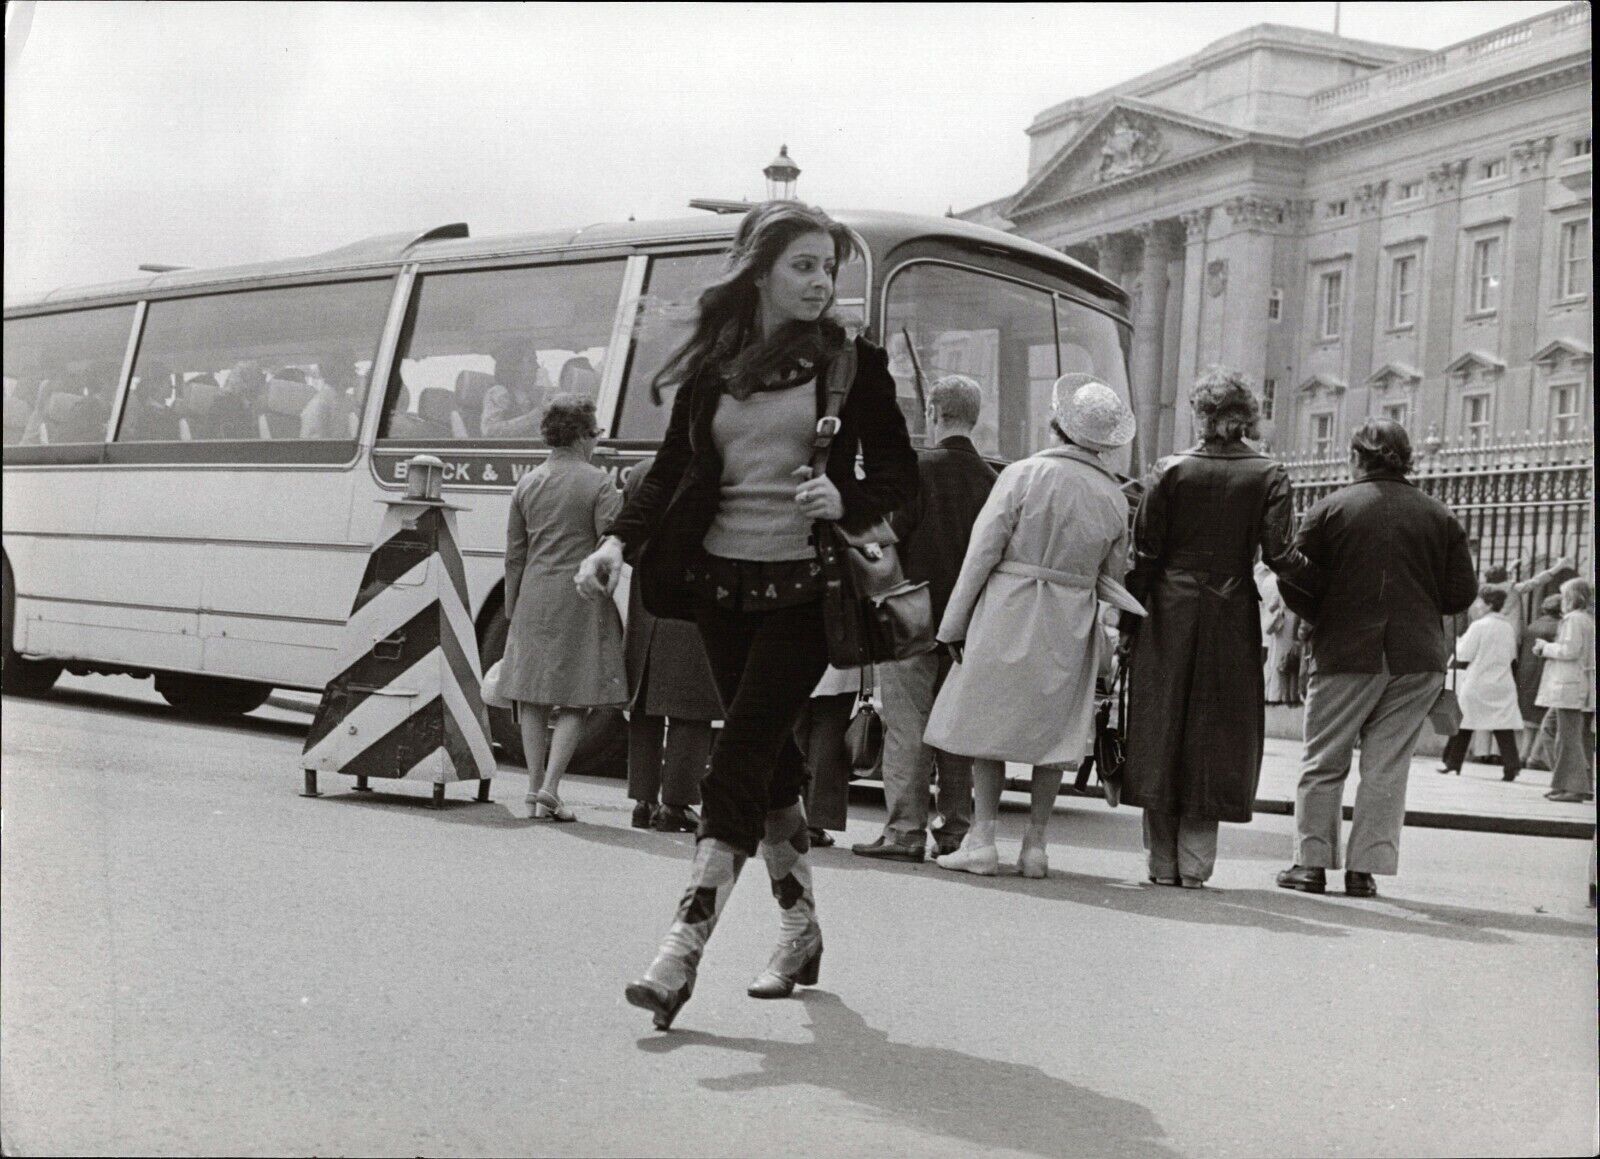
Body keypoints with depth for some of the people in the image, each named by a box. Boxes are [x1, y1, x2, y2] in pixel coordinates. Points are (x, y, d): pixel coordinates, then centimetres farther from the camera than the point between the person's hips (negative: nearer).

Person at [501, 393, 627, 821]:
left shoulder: (527, 484, 9)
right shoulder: (598, 484, -6)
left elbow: (514, 554, 12)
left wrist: (512, 610, 18)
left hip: (534, 598, 4)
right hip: (581, 600, -4)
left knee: (532, 697, 11)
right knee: (575, 702, 2)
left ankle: (534, 784, 11)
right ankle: (550, 788, -7)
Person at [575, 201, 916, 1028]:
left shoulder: (851, 362, 1)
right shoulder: (710, 365, 8)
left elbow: (899, 472, 2)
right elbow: (672, 470, 9)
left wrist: (847, 501, -18)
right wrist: (619, 541, -6)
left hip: (803, 587, -3)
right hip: (719, 581, 4)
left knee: (741, 758, -10)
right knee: (769, 755, 11)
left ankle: (683, 947, -11)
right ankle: (801, 928, 27)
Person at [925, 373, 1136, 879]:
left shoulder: (1024, 474, -10)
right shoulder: (1113, 495, 2)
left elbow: (982, 552, -8)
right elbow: (1115, 572, 12)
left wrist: (955, 623, -2)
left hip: (1009, 611, -4)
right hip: (1071, 624, 4)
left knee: (990, 724, 4)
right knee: (1053, 732, 10)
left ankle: (982, 839, 2)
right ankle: (1035, 844, 13)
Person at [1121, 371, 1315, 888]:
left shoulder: (1169, 471, -1)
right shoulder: (1268, 475, -2)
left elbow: (1144, 554, -2)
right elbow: (1279, 555, -11)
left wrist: (1129, 623, 3)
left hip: (1170, 611, 0)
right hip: (1232, 613, 0)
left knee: (1161, 727, 7)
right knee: (1217, 731, 7)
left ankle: (1162, 860, 10)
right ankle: (1194, 862, 7)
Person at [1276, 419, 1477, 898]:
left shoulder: (1330, 509, -2)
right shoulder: (1440, 517, 4)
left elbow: (1295, 584, -4)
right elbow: (1462, 593, 4)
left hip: (1346, 654, -2)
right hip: (1419, 659, 2)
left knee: (1324, 762, 8)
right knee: (1387, 765, 6)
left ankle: (1312, 862, 6)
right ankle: (1365, 868, 4)